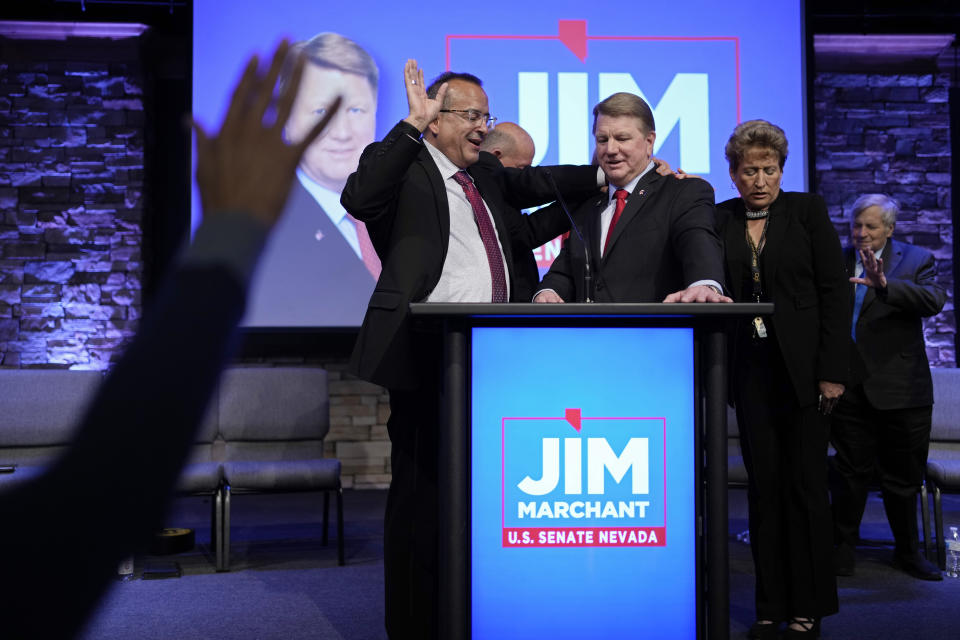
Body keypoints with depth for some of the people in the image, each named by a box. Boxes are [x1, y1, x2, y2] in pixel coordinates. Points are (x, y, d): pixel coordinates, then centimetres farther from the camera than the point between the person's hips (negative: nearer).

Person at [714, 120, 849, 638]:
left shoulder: (807, 210, 2)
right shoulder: (719, 219, 7)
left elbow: (834, 290, -2)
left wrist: (832, 371, -8)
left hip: (800, 367, -2)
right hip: (750, 370, 2)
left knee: (804, 485, 1)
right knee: (763, 484, 6)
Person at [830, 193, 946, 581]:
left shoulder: (916, 260, 1)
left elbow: (935, 300, -19)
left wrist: (885, 285, -33)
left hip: (900, 387, -1)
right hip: (850, 387, 1)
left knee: (903, 476, 10)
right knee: (851, 473, 6)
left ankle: (908, 552, 26)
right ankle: (843, 548, 18)